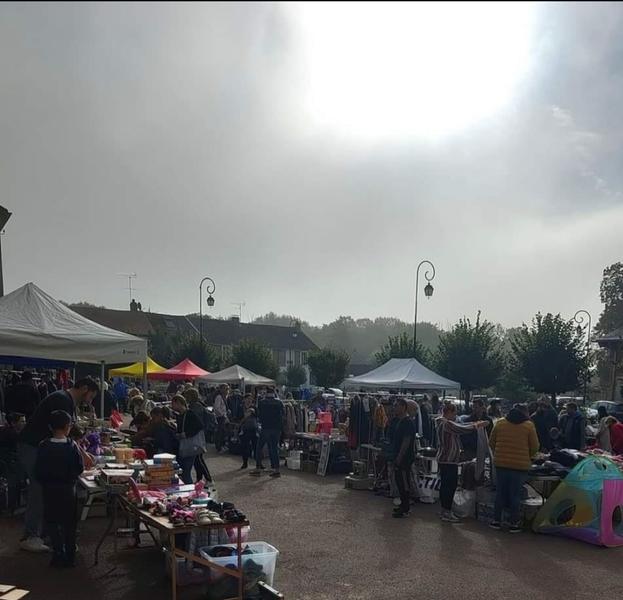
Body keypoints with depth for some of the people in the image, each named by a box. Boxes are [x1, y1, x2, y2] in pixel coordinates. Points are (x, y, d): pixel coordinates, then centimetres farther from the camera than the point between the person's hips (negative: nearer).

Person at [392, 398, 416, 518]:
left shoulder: (408, 422, -18)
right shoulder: (400, 421, 14)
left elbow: (406, 442, -22)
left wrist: (399, 458, -22)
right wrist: (396, 458, 19)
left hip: (405, 459, -10)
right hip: (400, 458, 10)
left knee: (404, 484, -4)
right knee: (400, 482, 16)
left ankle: (405, 510, 2)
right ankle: (403, 505, 25)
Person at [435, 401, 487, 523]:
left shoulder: (444, 423, 15)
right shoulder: (447, 424, -18)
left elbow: (459, 427, 17)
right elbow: (462, 429, -23)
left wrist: (475, 423, 9)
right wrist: (477, 425, -13)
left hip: (444, 459, 11)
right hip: (449, 460, -11)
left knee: (446, 485, 15)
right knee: (450, 485, -7)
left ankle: (445, 511, 22)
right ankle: (447, 514, -3)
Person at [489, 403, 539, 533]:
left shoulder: (500, 423, 4)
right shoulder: (529, 425, -3)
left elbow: (491, 442, 10)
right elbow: (535, 447, -1)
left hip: (501, 464, 2)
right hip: (520, 465, -2)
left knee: (500, 492, 12)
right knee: (515, 494, 6)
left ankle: (496, 520, 18)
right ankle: (514, 523, 12)